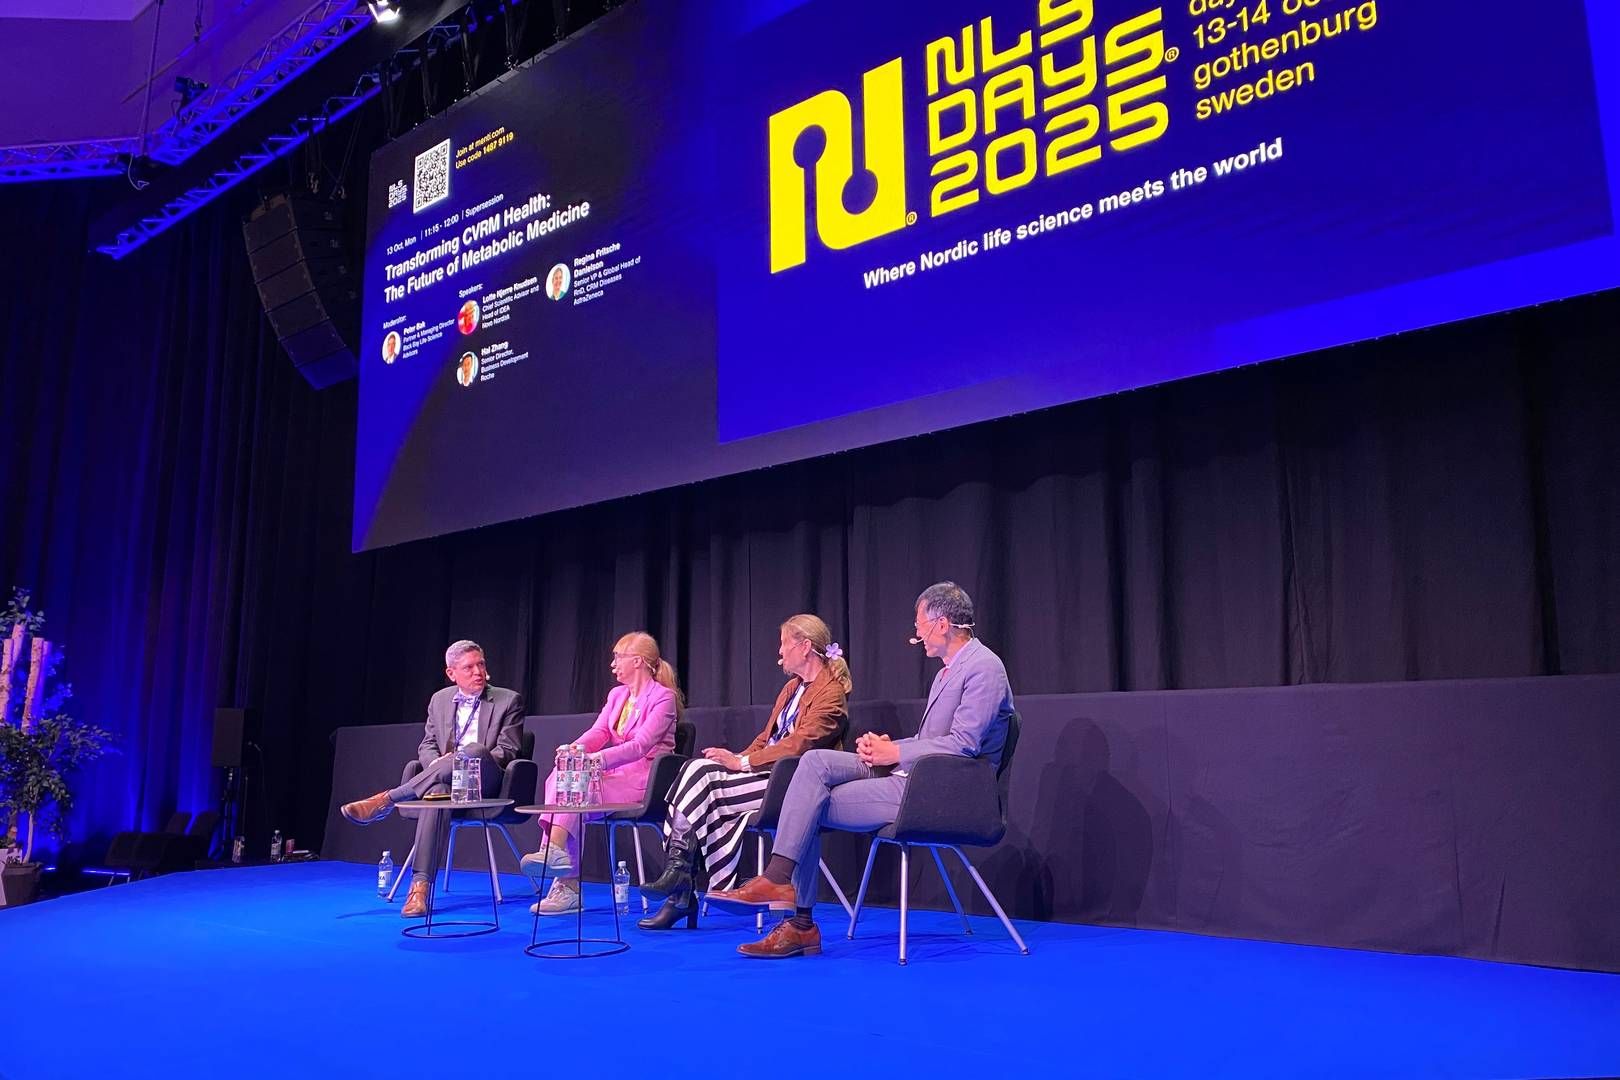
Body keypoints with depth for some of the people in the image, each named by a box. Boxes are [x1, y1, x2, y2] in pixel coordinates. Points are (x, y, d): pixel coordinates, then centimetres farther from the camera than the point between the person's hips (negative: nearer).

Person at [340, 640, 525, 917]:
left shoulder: (509, 700, 4)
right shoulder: (439, 700, 17)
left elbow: (507, 752, -1)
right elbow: (427, 746, 18)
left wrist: (461, 761, -15)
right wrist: (436, 764, -8)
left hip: (484, 783, -2)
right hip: (448, 781, 3)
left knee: (475, 749, -37)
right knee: (436, 792, -36)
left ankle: (386, 800, -31)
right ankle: (419, 886, -42)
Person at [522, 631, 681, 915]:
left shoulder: (663, 697, -4)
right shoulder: (617, 695, 22)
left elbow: (641, 745, -17)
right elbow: (599, 732, 7)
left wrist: (599, 759, -30)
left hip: (643, 779, -7)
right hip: (613, 774, 7)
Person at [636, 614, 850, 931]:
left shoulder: (831, 693, -7)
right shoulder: (792, 688, 23)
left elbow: (799, 744, -17)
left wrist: (743, 762, -18)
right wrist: (736, 759, 3)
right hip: (766, 773, 8)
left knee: (701, 782, -23)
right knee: (697, 768, -16)